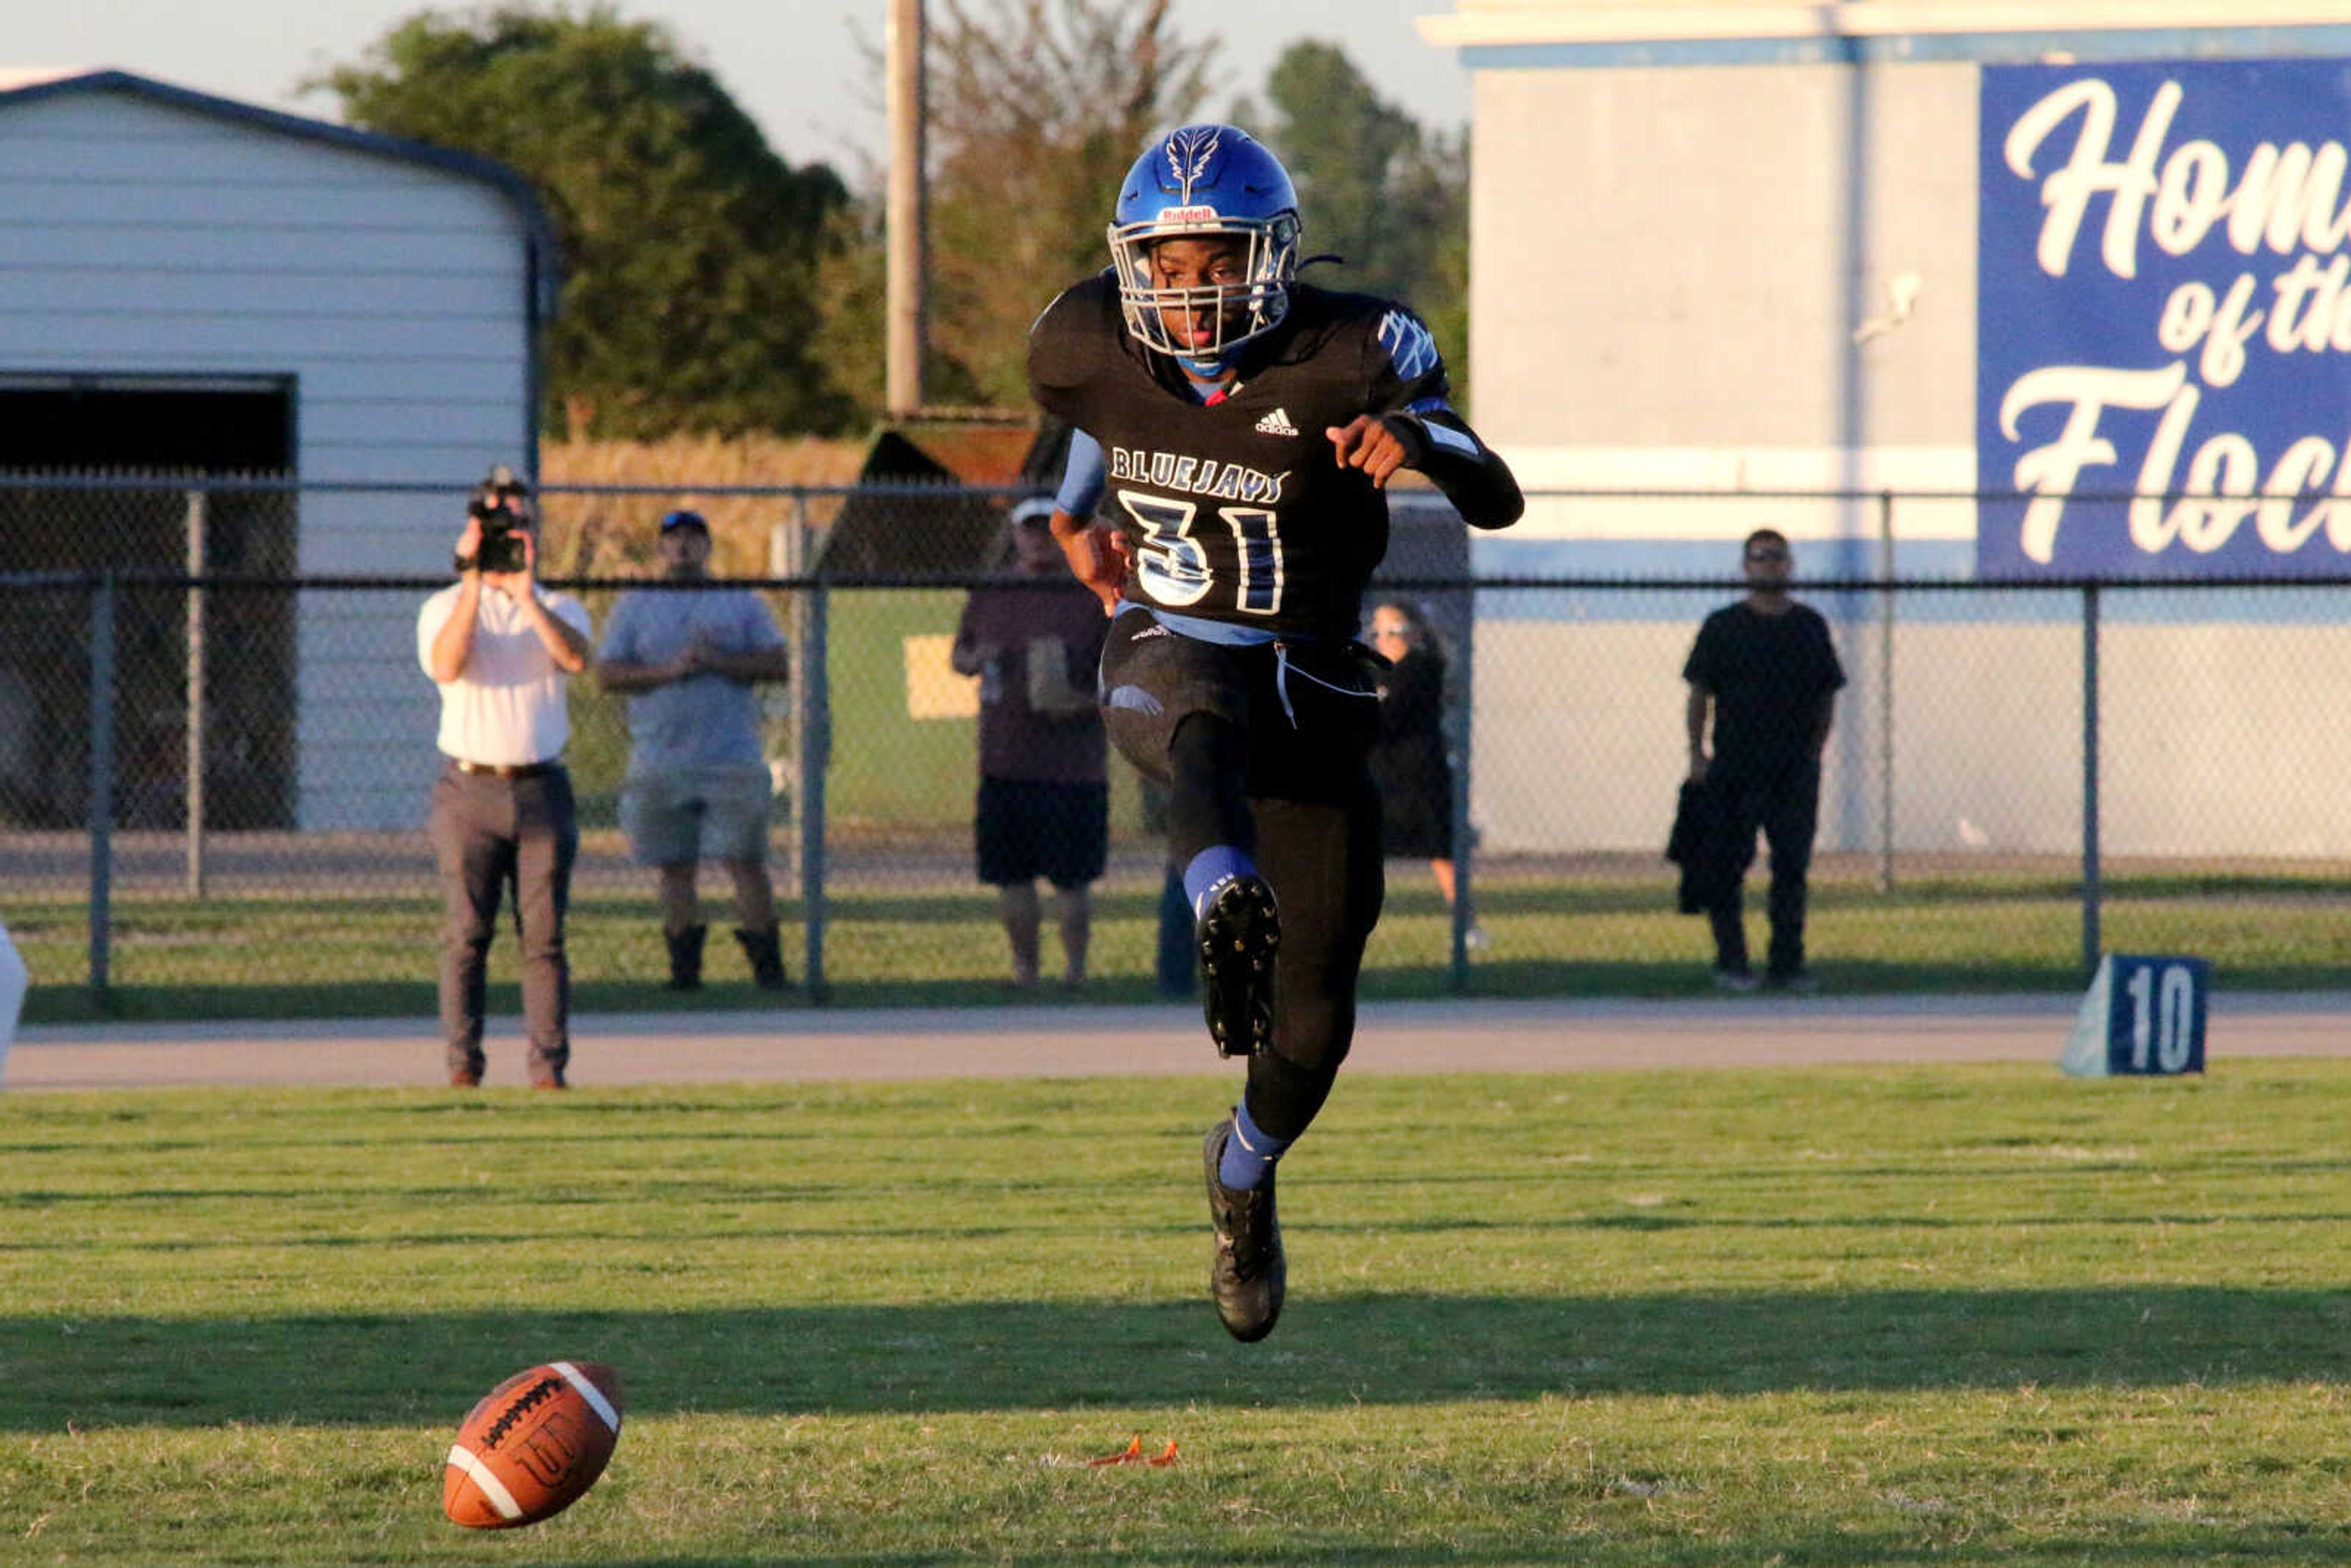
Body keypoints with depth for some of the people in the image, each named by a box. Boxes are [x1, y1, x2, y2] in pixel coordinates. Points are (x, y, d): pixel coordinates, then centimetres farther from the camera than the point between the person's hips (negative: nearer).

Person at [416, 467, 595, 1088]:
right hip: (468, 789, -1)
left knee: (544, 936, -3)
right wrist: (475, 583, -16)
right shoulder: (445, 608, 9)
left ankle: (549, 1065, -2)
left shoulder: (559, 610, 12)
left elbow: (575, 657, -10)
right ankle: (462, 1064, -3)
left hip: (540, 787, 1)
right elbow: (447, 665, -13)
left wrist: (525, 593, -19)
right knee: (464, 934, -5)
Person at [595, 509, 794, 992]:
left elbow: (778, 664, 4)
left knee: (746, 862, -8)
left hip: (732, 760, -1)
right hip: (660, 765, 1)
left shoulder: (741, 603, 12)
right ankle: (684, 965, 9)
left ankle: (768, 966, -6)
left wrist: (717, 662, -10)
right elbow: (608, 673, 2)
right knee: (674, 867, 2)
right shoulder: (634, 607, 12)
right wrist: (669, 670, -12)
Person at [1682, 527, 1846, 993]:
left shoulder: (1810, 626, 11)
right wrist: (1697, 753, -6)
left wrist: (1814, 754, 8)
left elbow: (1827, 696, 15)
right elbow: (1699, 693, 2)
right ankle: (1730, 962, 6)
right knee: (1730, 864, -1)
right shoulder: (1724, 626, 3)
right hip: (1734, 770, -2)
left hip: (1795, 770, 2)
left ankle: (1787, 963, 7)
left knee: (1792, 866, 1)